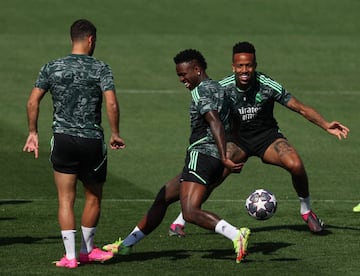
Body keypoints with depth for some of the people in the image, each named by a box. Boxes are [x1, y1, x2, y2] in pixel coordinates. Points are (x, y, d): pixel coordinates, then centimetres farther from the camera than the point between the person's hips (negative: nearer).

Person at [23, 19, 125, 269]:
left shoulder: (52, 68, 3)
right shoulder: (100, 69, -5)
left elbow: (33, 102, 0)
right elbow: (112, 103, -15)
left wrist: (33, 133, 11)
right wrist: (115, 134, -3)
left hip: (62, 139, 2)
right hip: (92, 141, -2)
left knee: (66, 199, 5)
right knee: (94, 197, 17)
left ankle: (70, 256, 0)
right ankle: (87, 250, 28)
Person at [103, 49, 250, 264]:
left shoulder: (201, 90, -9)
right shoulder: (217, 88, 21)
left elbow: (215, 123, -22)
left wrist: (224, 158, -29)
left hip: (201, 155, -10)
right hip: (215, 161, 10)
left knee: (190, 211, -23)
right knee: (163, 197, 19)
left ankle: (236, 235, -37)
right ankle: (126, 244, 29)